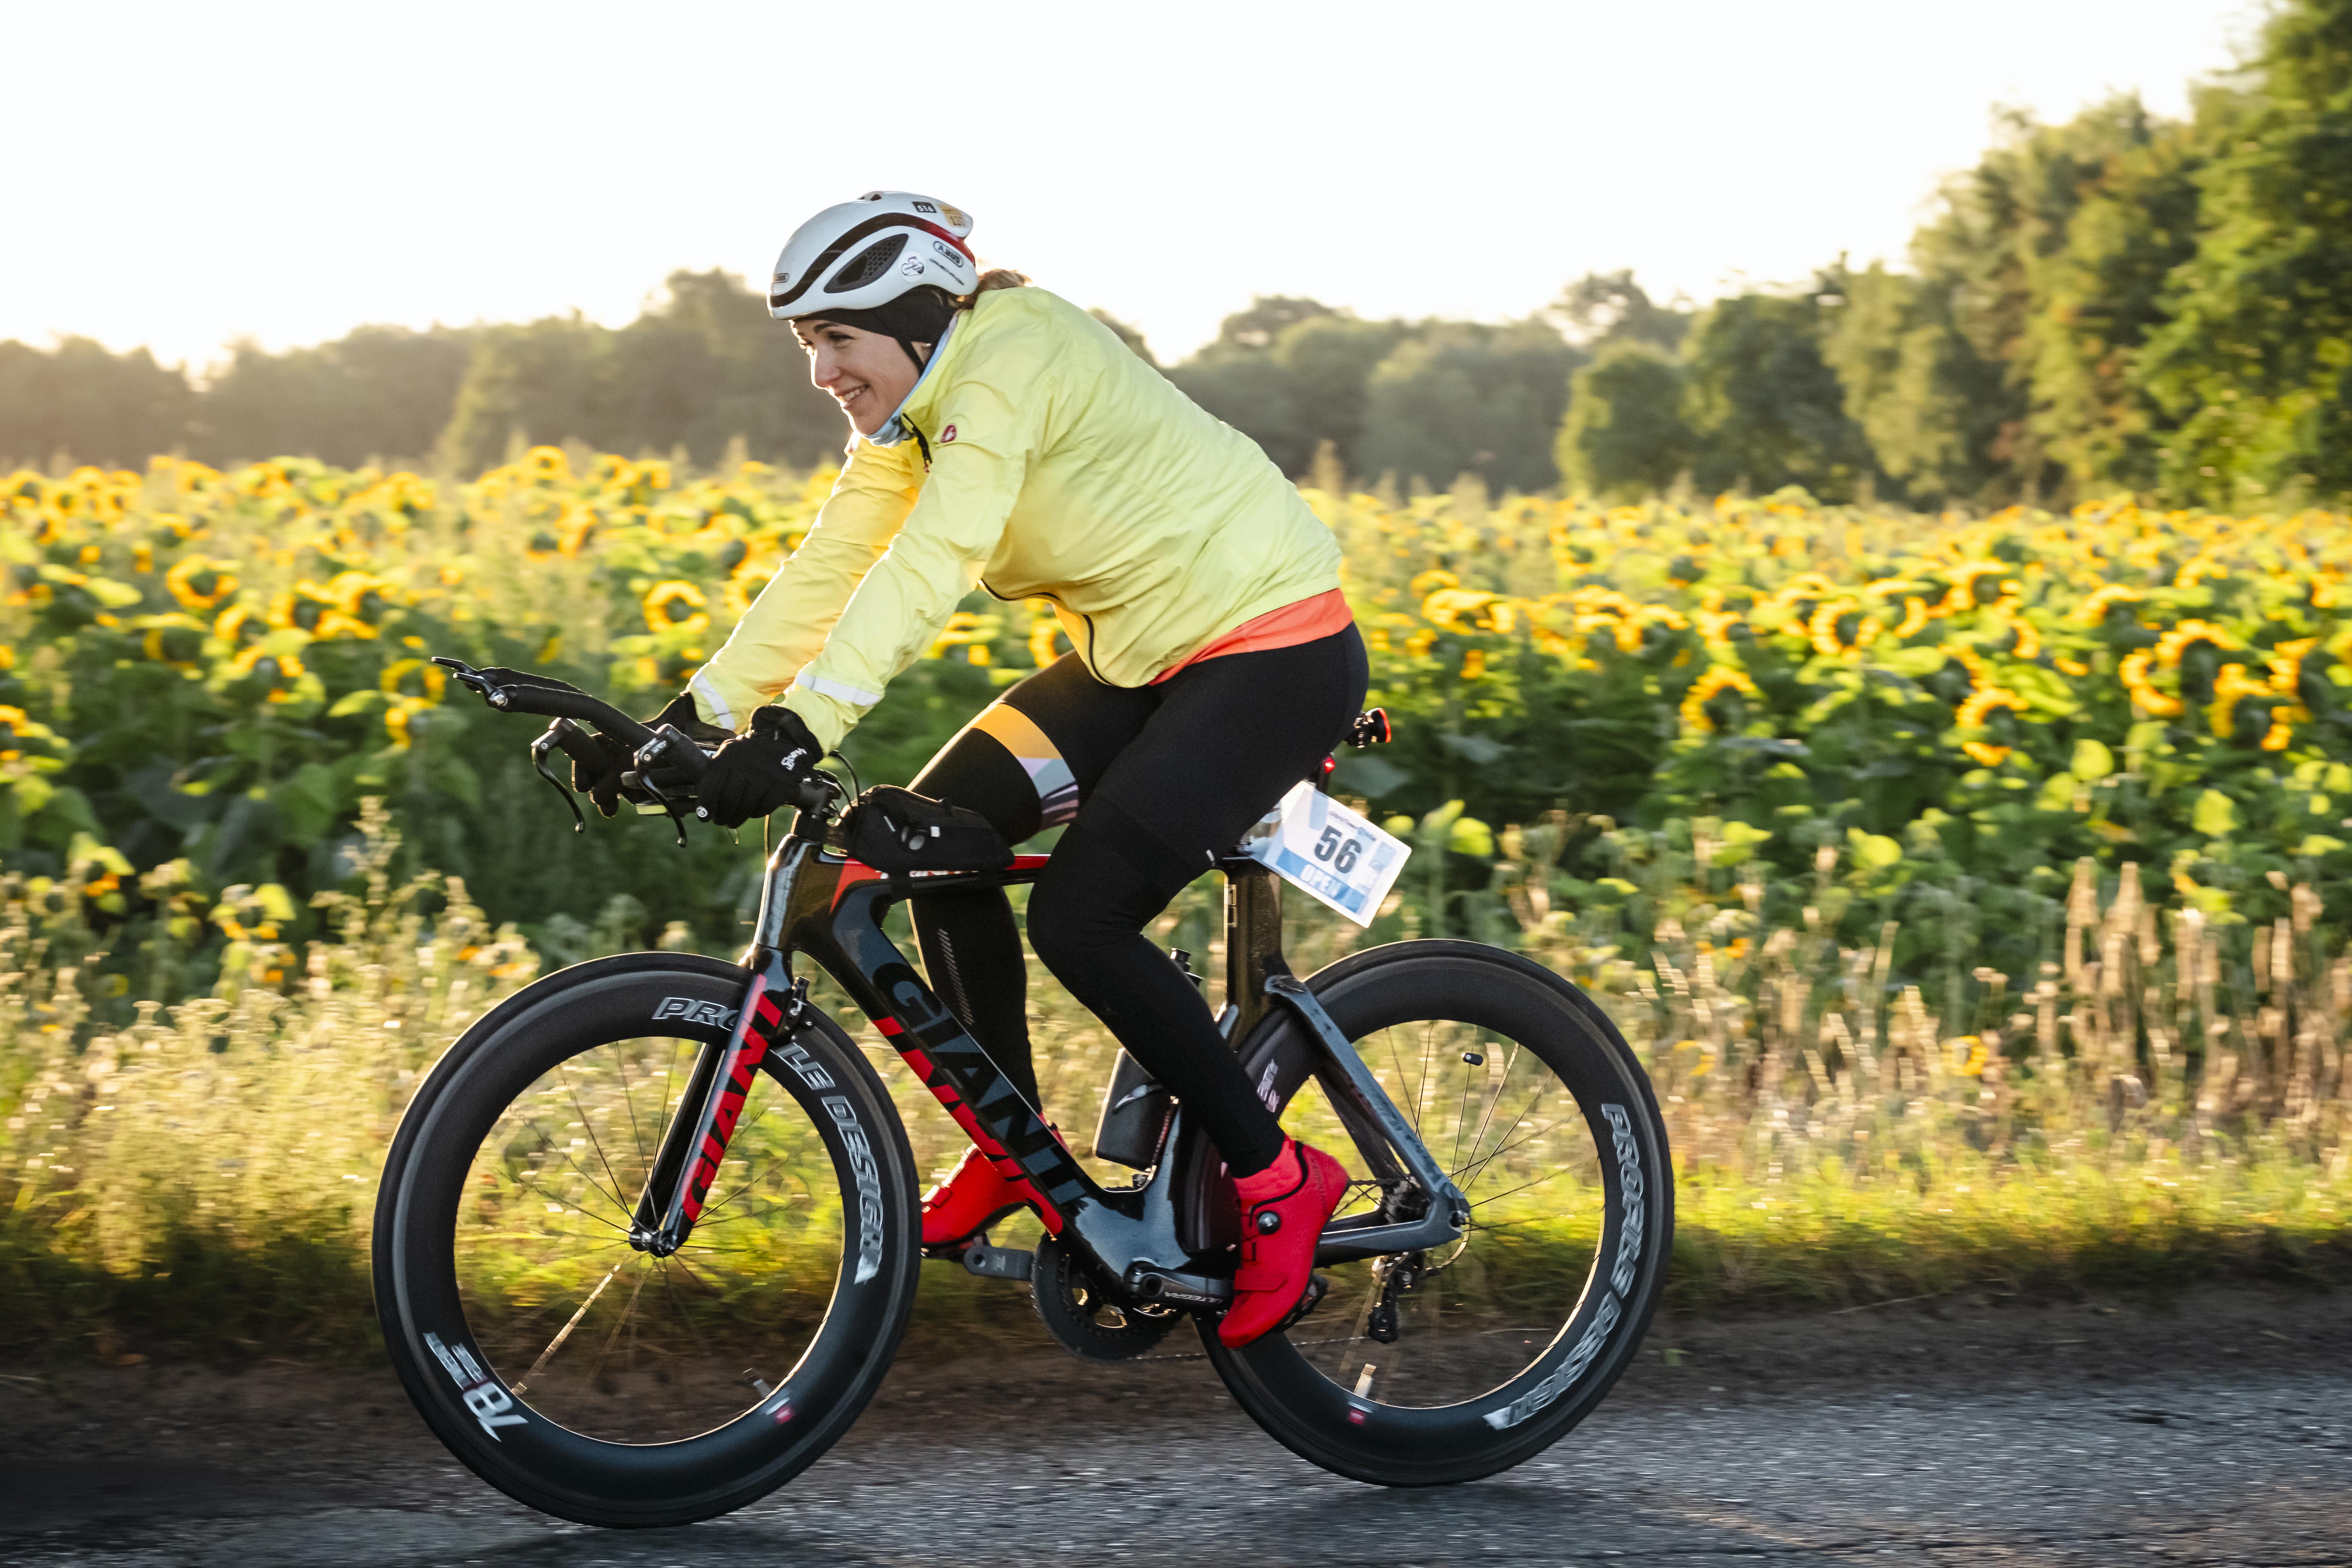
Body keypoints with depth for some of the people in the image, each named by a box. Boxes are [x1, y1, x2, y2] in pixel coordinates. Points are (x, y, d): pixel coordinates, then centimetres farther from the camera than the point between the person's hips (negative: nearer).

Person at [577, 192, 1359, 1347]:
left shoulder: (1009, 361, -22)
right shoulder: (908, 416, 6)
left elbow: (929, 568, -35)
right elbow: (826, 577, 1)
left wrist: (801, 728, -44)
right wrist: (696, 718, -9)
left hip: (1273, 652, -9)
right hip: (1140, 656, 9)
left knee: (1080, 917, -19)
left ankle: (1277, 1180, -4)